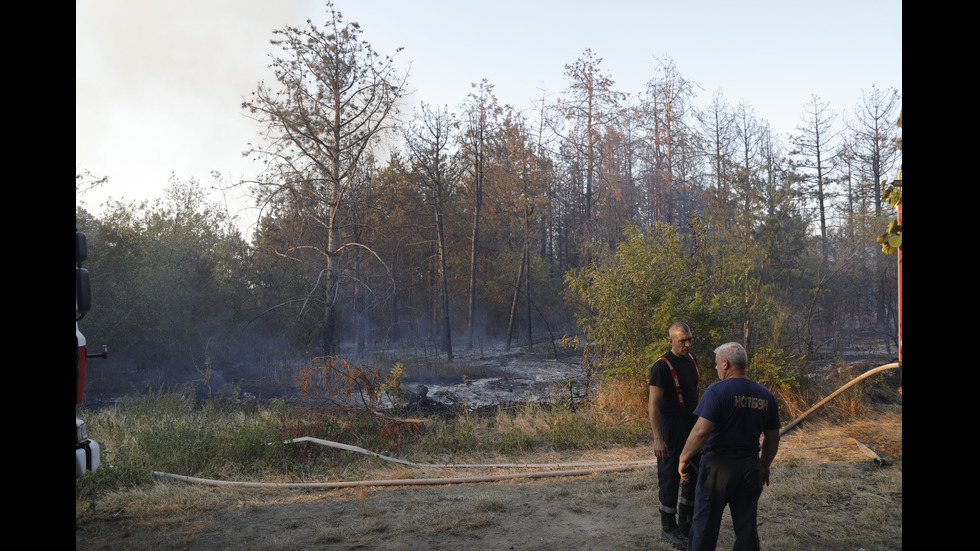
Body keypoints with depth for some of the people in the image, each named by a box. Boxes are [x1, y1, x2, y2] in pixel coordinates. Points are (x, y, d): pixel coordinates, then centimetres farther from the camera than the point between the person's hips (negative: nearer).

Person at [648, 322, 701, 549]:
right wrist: (658, 439, -26)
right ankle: (668, 529, 18)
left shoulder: (690, 359, 5)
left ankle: (686, 523, 32)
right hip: (672, 430, -8)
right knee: (670, 477, 2)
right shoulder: (662, 366, -20)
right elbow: (654, 404, -21)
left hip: (692, 427, 8)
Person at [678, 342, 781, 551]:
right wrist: (765, 465, 25)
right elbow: (773, 438, 12)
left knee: (705, 526, 6)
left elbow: (701, 431, -21)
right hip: (750, 467, 5)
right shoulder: (766, 396, 5)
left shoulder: (717, 390, -14)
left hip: (718, 465, -5)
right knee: (747, 527, 13)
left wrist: (683, 457, -9)